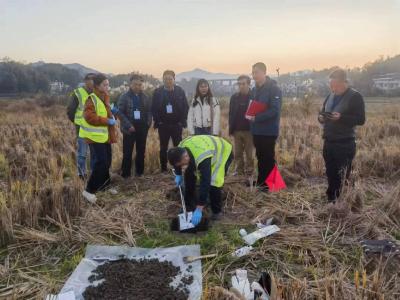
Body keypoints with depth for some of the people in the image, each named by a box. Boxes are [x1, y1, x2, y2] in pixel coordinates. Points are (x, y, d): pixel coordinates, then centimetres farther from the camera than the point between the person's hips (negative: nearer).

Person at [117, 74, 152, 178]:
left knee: (141, 151, 10)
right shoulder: (124, 97, -3)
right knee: (127, 152, 0)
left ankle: (139, 172, 23)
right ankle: (125, 174, 8)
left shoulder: (145, 97, 8)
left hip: (142, 128, 4)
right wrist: (129, 125, -15)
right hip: (129, 129, -3)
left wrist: (148, 122, -4)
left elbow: (149, 111, 13)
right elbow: (120, 112, -8)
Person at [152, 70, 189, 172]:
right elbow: (153, 108, 1)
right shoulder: (158, 92, 0)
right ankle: (163, 169, 18)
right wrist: (157, 121, -6)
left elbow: (185, 107, 0)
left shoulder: (180, 91, 0)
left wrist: (182, 121, -6)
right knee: (163, 148, 8)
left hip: (177, 124, 0)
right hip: (163, 125, 0)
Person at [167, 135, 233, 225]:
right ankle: (189, 206, 17)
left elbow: (205, 183, -46)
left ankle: (216, 211, -1)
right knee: (189, 175, 1)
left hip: (223, 152, -7)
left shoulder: (202, 158, -46)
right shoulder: (180, 149, -23)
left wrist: (199, 209, -43)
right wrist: (178, 174, 5)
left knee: (213, 183, -26)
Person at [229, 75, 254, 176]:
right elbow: (231, 114, 8)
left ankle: (249, 173, 13)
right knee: (237, 153, 9)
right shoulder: (234, 97, 7)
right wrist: (231, 128, 2)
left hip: (249, 130, -4)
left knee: (249, 153, 5)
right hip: (237, 130, 4)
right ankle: (239, 171, 20)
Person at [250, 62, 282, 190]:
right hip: (257, 130, 7)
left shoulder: (274, 89, -12)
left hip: (269, 130, -7)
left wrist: (256, 117, -24)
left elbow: (274, 110, -21)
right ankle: (261, 181, 27)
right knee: (260, 156, 15)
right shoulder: (255, 89, 12)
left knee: (268, 158, 3)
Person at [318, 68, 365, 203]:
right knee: (330, 173, 11)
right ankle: (331, 199, 22)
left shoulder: (355, 96, -8)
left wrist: (341, 117, -25)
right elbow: (322, 112, 21)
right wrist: (321, 117, -3)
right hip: (328, 141, 6)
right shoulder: (330, 96, 12)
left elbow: (361, 119, -11)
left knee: (342, 176, -2)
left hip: (345, 143, -6)